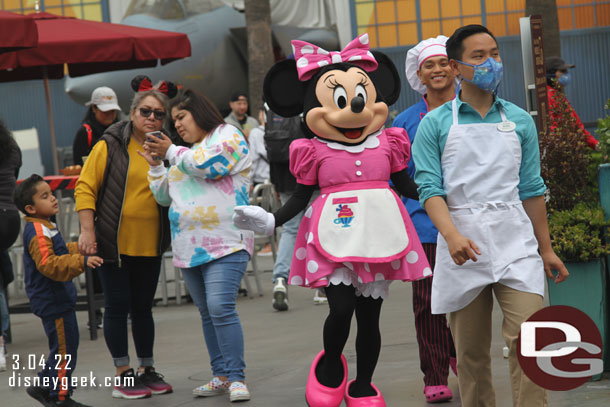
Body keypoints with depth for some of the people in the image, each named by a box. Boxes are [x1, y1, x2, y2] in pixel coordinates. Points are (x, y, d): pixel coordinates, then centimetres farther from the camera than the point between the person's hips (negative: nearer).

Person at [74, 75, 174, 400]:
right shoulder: (110, 145, -5)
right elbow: (85, 187, -7)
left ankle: (147, 371, 21)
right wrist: (87, 230, -13)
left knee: (143, 307, 12)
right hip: (113, 243, -4)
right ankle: (123, 375, 7)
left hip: (149, 245, 4)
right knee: (117, 306, 1)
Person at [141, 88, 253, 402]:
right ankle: (220, 376, 13)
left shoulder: (228, 135, 2)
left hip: (225, 243, -8)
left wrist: (171, 152, -2)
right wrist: (155, 164, 13)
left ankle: (236, 377, -16)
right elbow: (164, 196, 26)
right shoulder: (185, 154, 24)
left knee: (220, 307, -19)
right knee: (207, 313, 8)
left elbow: (208, 165, -16)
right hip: (189, 247, 8)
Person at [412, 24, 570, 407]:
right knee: (471, 353, 5)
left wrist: (546, 249, 13)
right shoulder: (435, 124, 3)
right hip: (463, 247, -1)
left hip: (515, 245, 1)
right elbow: (430, 188, -6)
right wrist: (452, 236, -23)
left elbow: (531, 189, 14)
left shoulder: (519, 120, 10)